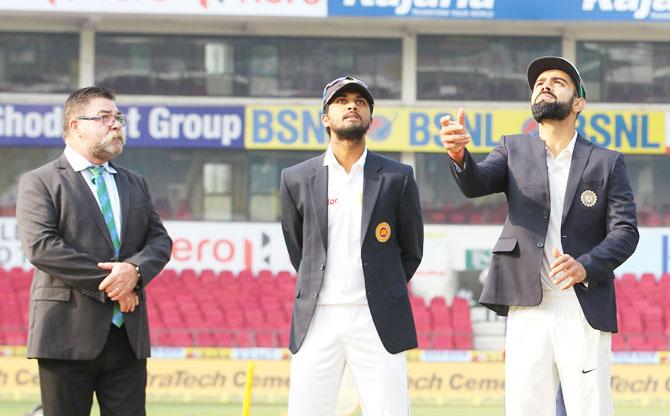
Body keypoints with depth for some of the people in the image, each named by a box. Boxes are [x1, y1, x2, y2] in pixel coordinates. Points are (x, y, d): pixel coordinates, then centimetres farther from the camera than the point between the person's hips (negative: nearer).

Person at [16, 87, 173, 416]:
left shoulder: (135, 184, 20)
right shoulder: (39, 182, 1)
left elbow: (160, 240, 12)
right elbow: (40, 247, -12)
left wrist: (135, 269, -12)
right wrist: (107, 283, -14)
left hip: (129, 336, 5)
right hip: (69, 336, -5)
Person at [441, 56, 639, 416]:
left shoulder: (607, 163, 8)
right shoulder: (514, 150, 12)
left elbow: (625, 231, 0)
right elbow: (475, 184, -6)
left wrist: (585, 266, -19)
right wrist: (459, 154, -30)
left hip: (584, 311, -1)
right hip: (528, 309, 1)